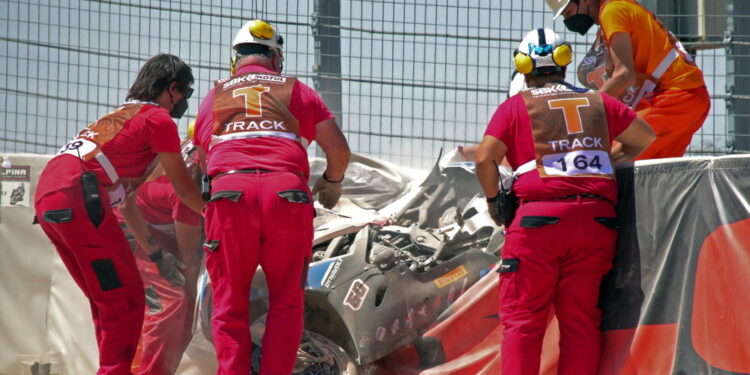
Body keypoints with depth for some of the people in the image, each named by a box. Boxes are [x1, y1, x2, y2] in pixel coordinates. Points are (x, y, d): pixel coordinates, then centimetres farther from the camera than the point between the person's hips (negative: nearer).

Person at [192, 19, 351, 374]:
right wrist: (332, 182, 34)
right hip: (288, 194, 0)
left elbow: (202, 158, 26)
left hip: (229, 192, 1)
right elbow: (339, 150, 15)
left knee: (230, 302, 6)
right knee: (286, 301, 9)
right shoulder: (296, 91, 19)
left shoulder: (213, 97, 23)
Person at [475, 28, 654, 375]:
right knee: (581, 320, 7)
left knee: (523, 317, 1)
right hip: (597, 219, 3)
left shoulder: (516, 106, 6)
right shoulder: (598, 102, 17)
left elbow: (485, 157, -3)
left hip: (540, 218, -3)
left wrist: (493, 200, 11)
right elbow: (645, 139, 24)